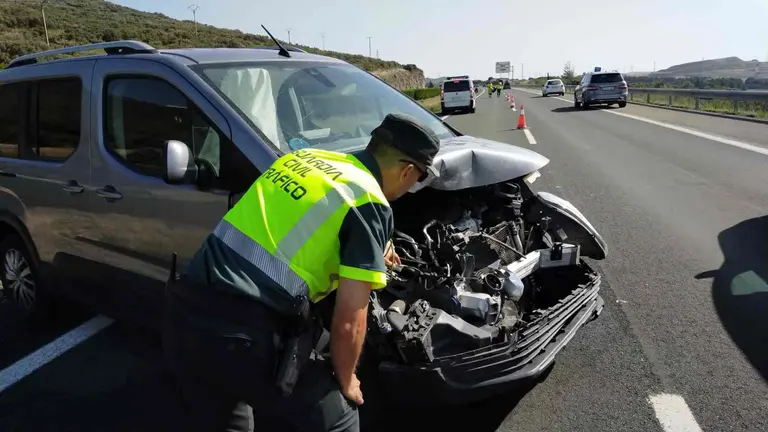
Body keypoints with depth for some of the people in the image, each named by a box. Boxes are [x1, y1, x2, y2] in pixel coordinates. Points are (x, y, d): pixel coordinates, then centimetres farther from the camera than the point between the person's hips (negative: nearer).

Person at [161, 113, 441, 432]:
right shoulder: (370, 204, -6)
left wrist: (372, 251, 45)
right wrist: (345, 382, 12)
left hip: (184, 310, 8)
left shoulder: (305, 157, 16)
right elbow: (348, 318, -8)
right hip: (243, 334, -8)